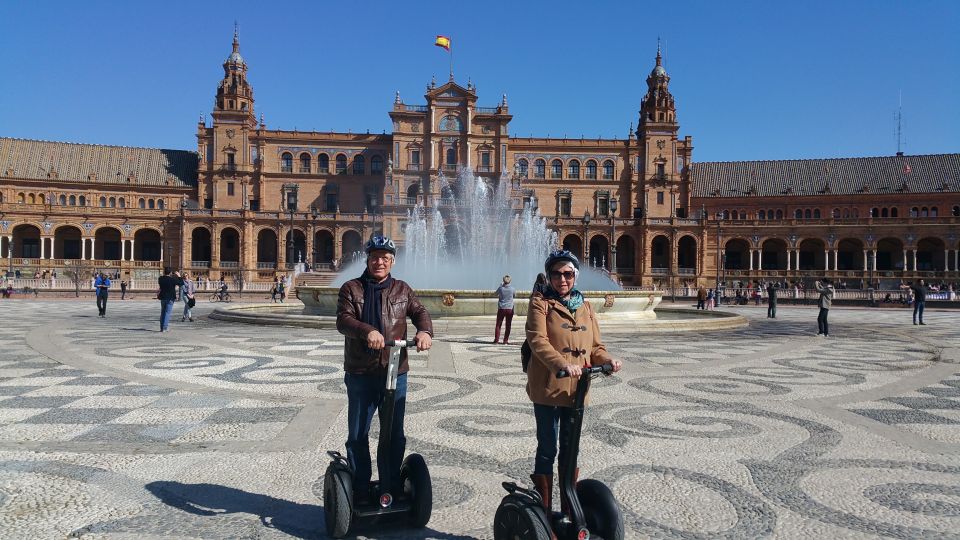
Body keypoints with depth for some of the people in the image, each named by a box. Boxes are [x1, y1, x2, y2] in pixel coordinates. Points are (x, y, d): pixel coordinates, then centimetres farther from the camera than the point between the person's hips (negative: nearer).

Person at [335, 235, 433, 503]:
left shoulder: (402, 290, 9)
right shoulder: (351, 288, 1)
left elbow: (419, 312, -2)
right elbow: (343, 320, -13)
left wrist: (425, 331, -25)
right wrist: (367, 331, -33)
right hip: (360, 374, -2)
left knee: (395, 435, 11)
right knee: (357, 435, 7)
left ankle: (392, 489, 25)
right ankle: (360, 492, 20)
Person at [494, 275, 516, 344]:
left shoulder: (500, 288, -8)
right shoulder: (512, 288, -6)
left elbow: (496, 294, 11)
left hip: (501, 308, 0)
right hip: (510, 309, 0)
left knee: (498, 324, 9)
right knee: (508, 325, 6)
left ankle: (496, 339, 4)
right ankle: (505, 340, 4)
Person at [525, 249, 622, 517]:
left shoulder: (585, 307, 13)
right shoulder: (540, 303, -4)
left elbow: (595, 346, 12)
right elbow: (538, 341, -18)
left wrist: (607, 359, -10)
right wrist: (561, 363, -33)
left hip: (575, 388, 5)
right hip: (547, 387, -5)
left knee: (570, 449, 15)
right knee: (547, 449, 3)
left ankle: (569, 511, 27)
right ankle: (544, 512, 15)